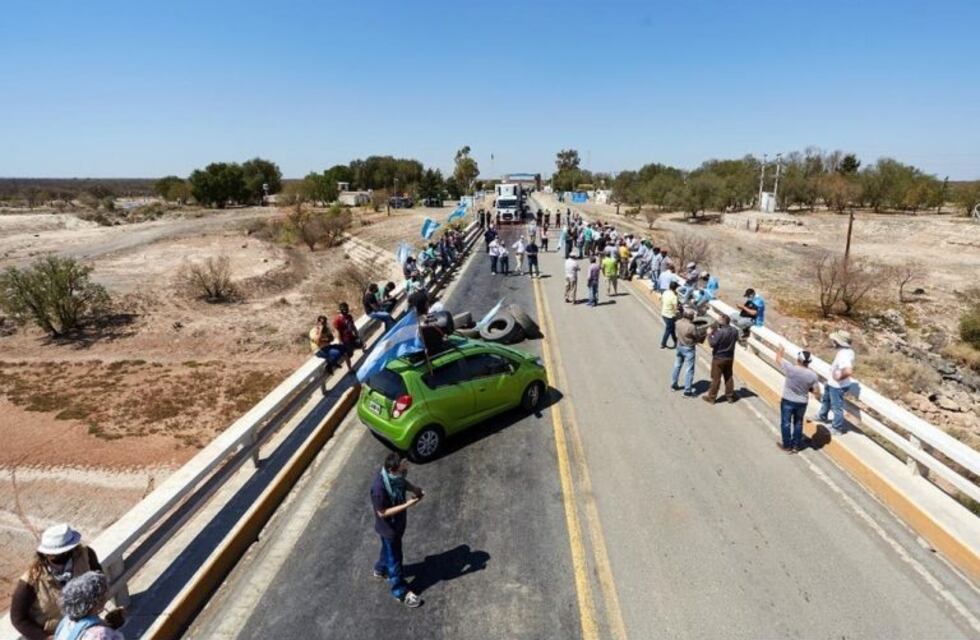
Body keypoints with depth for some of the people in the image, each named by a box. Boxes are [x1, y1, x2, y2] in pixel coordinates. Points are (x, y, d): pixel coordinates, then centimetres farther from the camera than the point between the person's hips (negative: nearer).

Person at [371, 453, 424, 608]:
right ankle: (401, 592, 36)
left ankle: (380, 570, 60)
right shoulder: (379, 488, -39)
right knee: (394, 558, 14)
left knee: (389, 549, 31)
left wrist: (414, 489, -15)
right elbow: (382, 513, -28)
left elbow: (404, 482, 5)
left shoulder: (396, 475, -18)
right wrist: (406, 505, -34)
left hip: (398, 522, 7)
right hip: (389, 527, -7)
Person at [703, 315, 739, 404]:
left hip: (719, 358, -6)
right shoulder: (735, 330, -5)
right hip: (730, 357, 6)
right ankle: (730, 396, 30)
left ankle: (711, 397, 16)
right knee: (728, 376, 19)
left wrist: (710, 335, -8)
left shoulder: (720, 332, -28)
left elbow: (712, 344, -22)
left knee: (716, 378, 5)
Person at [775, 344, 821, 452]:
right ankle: (797, 445, 33)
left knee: (786, 423, 13)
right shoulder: (812, 375, -15)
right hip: (802, 403, 3)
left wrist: (781, 349, 12)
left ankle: (787, 446, 24)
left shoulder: (790, 369, -24)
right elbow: (817, 392, -7)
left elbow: (778, 359, -8)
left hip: (787, 401, -3)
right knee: (798, 423, 21)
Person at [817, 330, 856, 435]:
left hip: (837, 386, -10)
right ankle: (822, 416, 54)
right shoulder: (847, 351, -5)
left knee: (837, 407, 9)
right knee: (826, 399, 31)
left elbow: (849, 371, -47)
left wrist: (839, 377, -29)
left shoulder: (843, 355, -35)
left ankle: (837, 429, 27)